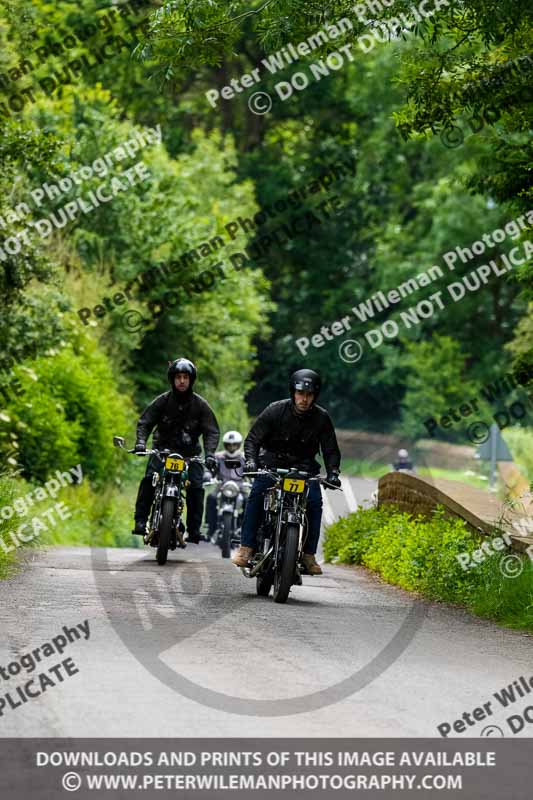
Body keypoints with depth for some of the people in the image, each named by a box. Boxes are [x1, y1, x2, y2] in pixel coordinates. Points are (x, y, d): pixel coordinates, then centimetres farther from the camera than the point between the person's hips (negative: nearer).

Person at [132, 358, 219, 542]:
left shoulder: (200, 404, -3)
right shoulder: (163, 401, -3)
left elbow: (212, 431, -6)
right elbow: (145, 422, -4)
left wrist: (210, 454, -23)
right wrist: (141, 441, -23)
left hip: (189, 453, 0)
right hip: (163, 449, 0)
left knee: (196, 487, -17)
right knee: (149, 479, -24)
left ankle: (194, 530, -8)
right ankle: (141, 520, -18)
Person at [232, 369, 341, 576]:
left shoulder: (322, 418, -5)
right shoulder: (276, 410, -10)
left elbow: (331, 450, 2)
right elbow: (253, 438, -8)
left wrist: (332, 473, -16)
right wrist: (251, 460, -26)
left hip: (304, 466, 1)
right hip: (272, 462, -1)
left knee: (315, 502, -22)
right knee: (256, 495, -26)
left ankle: (309, 554, -13)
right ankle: (246, 547, -22)